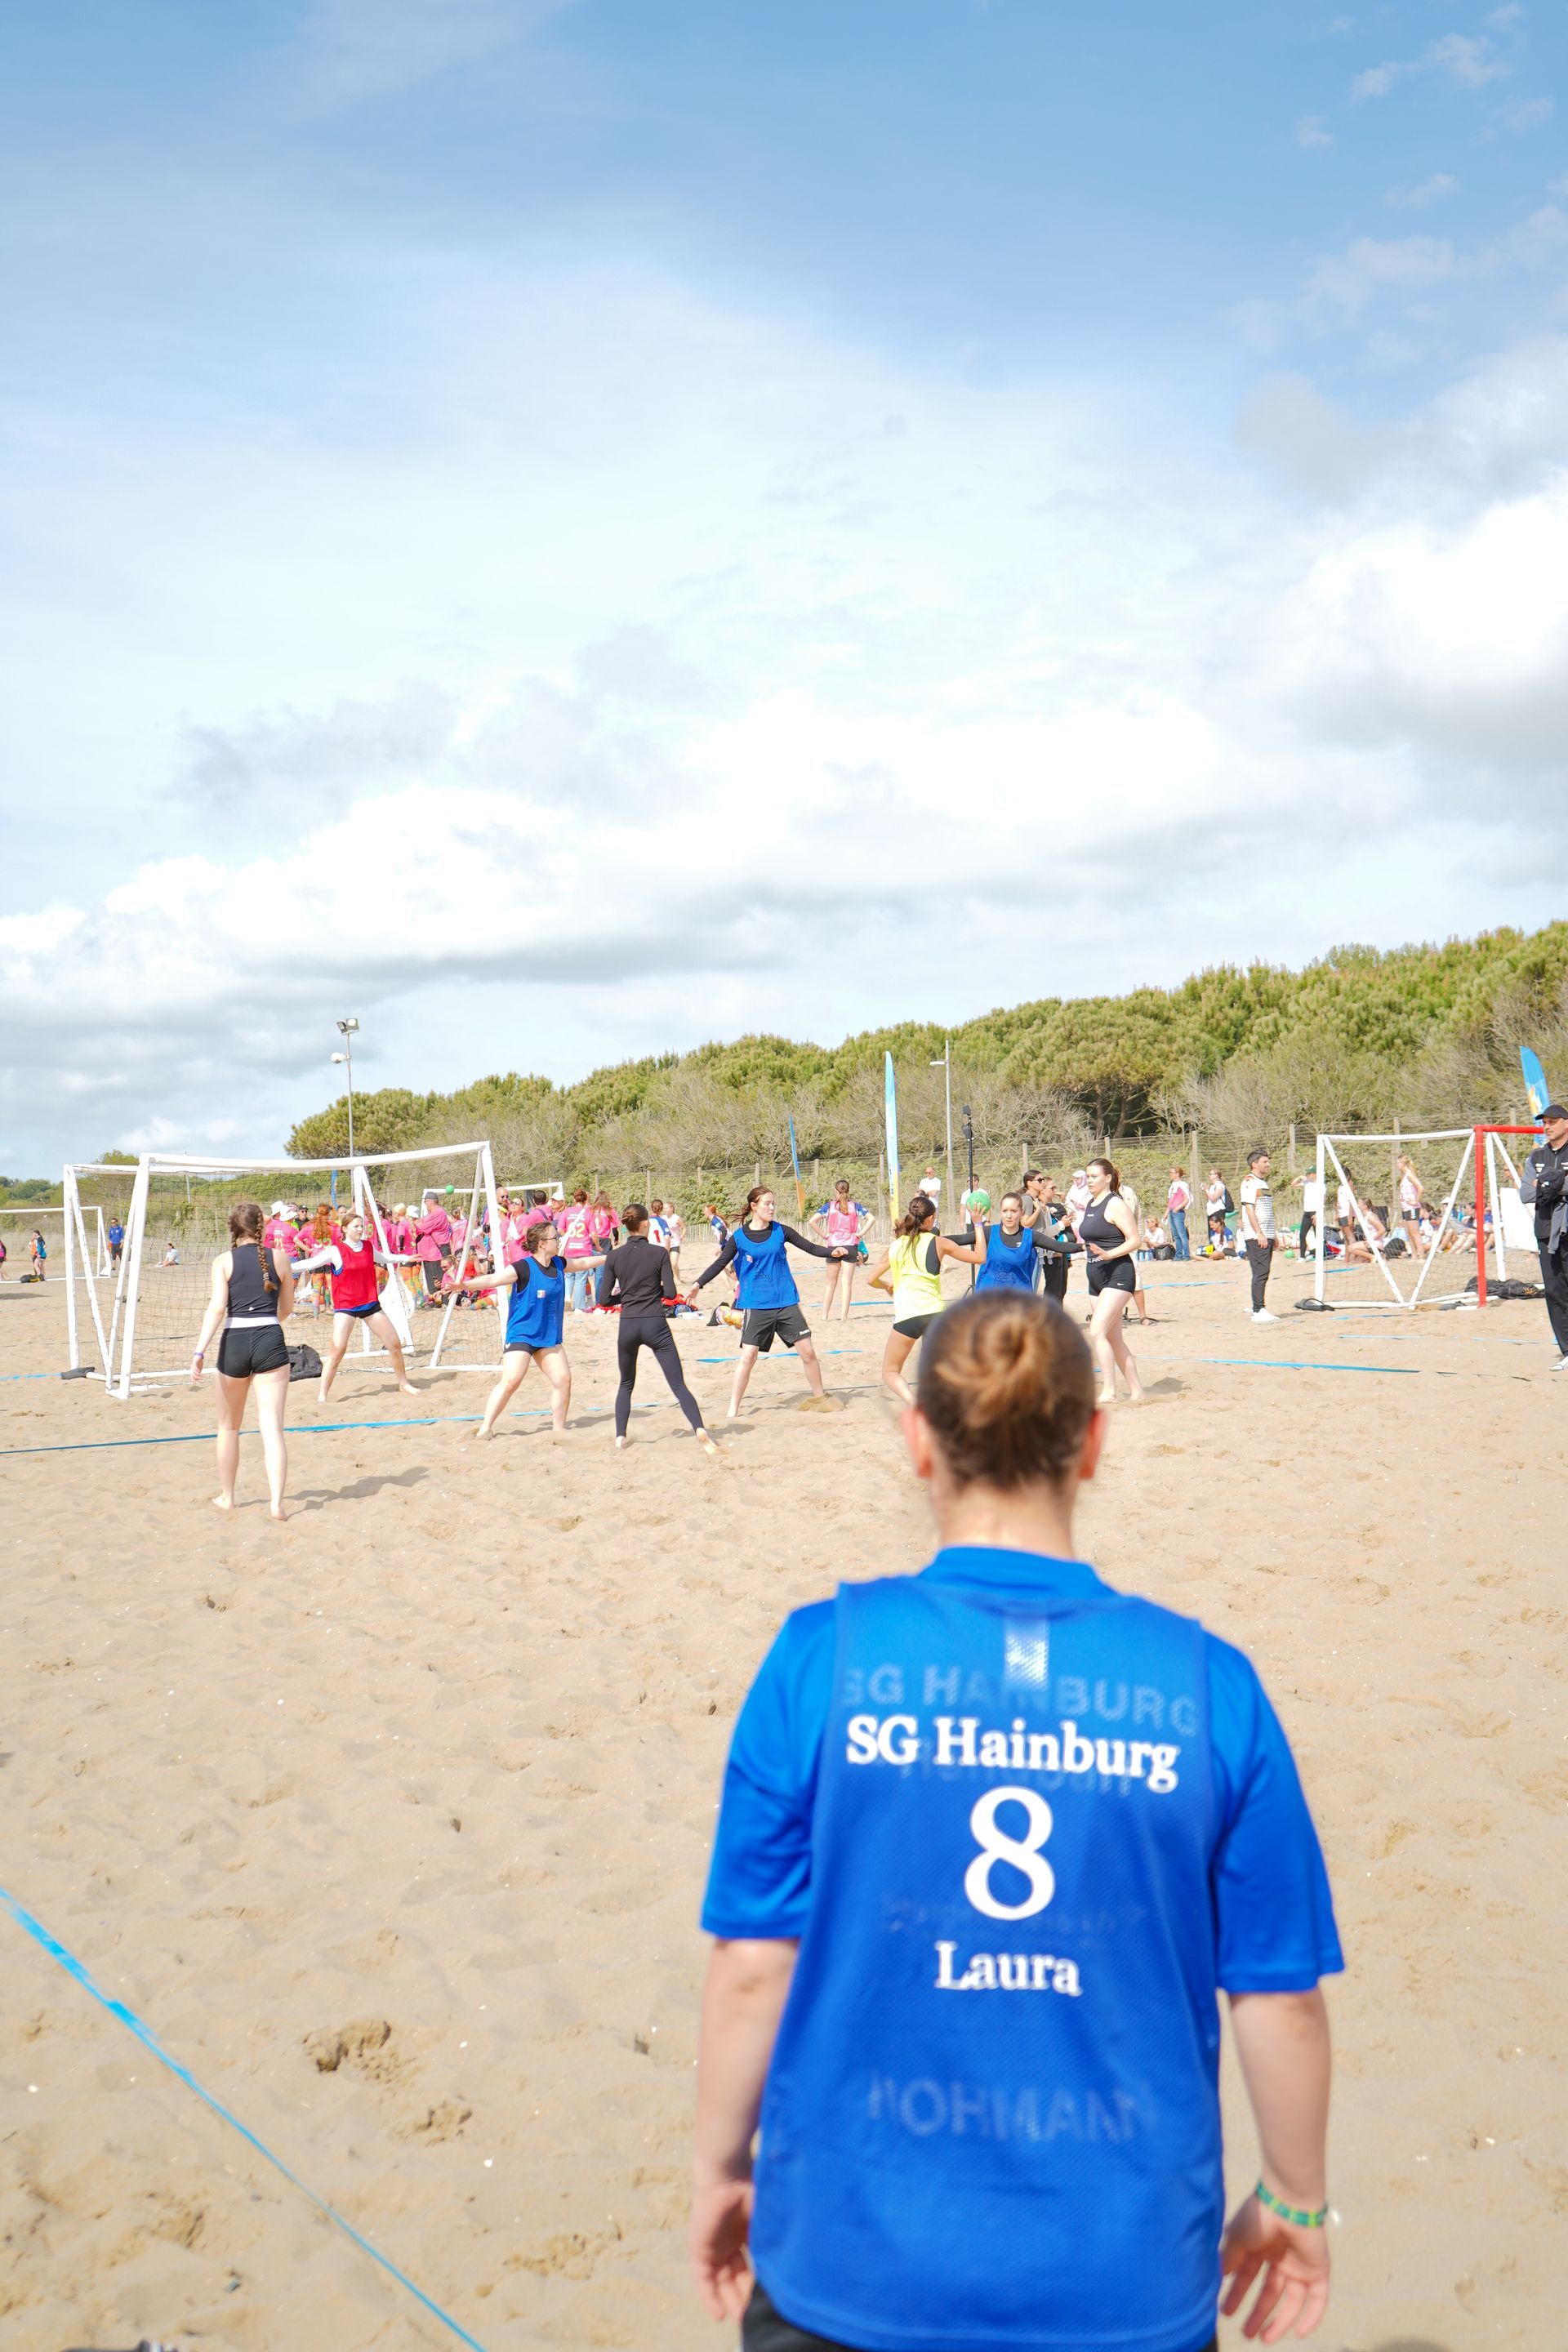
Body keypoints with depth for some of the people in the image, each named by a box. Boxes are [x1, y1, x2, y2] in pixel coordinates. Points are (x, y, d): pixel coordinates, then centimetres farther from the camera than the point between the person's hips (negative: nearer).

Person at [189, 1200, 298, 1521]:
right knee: (272, 1427, -2)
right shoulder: (279, 1260, 6)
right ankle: (276, 1502, -11)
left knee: (229, 1426, 17)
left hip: (234, 1342, 0)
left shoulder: (224, 1262, 0)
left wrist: (200, 1352, -16)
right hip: (271, 1342, 0)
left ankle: (226, 1497, 29)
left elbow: (217, 1308, -12)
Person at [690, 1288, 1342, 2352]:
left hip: (855, 2259, -1)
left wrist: (721, 2166, 10)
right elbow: (1281, 1995, -3)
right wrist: (1295, 2200, 14)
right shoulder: (1209, 1685, -10)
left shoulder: (822, 1657, -12)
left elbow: (754, 1963, -7)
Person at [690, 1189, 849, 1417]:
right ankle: (732, 1411, -2)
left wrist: (834, 1252, -11)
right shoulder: (739, 1237, -1)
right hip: (756, 1305, -2)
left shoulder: (781, 1231, 3)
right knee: (747, 1355, -10)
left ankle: (819, 1398, 23)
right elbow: (720, 1264, 0)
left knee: (807, 1351, 3)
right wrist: (698, 1284, -11)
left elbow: (811, 1248, 6)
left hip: (786, 1302, 2)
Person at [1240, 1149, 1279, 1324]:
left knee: (1263, 1273, 9)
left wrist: (1272, 1236, 22)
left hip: (1266, 1235, 9)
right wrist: (1259, 1234, -20)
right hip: (1256, 1236, -9)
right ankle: (1258, 1311, -14)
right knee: (1260, 1273, -12)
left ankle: (1258, 1308, 14)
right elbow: (1249, 1209, -15)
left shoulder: (1263, 1182, 21)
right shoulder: (1249, 1181, -8)